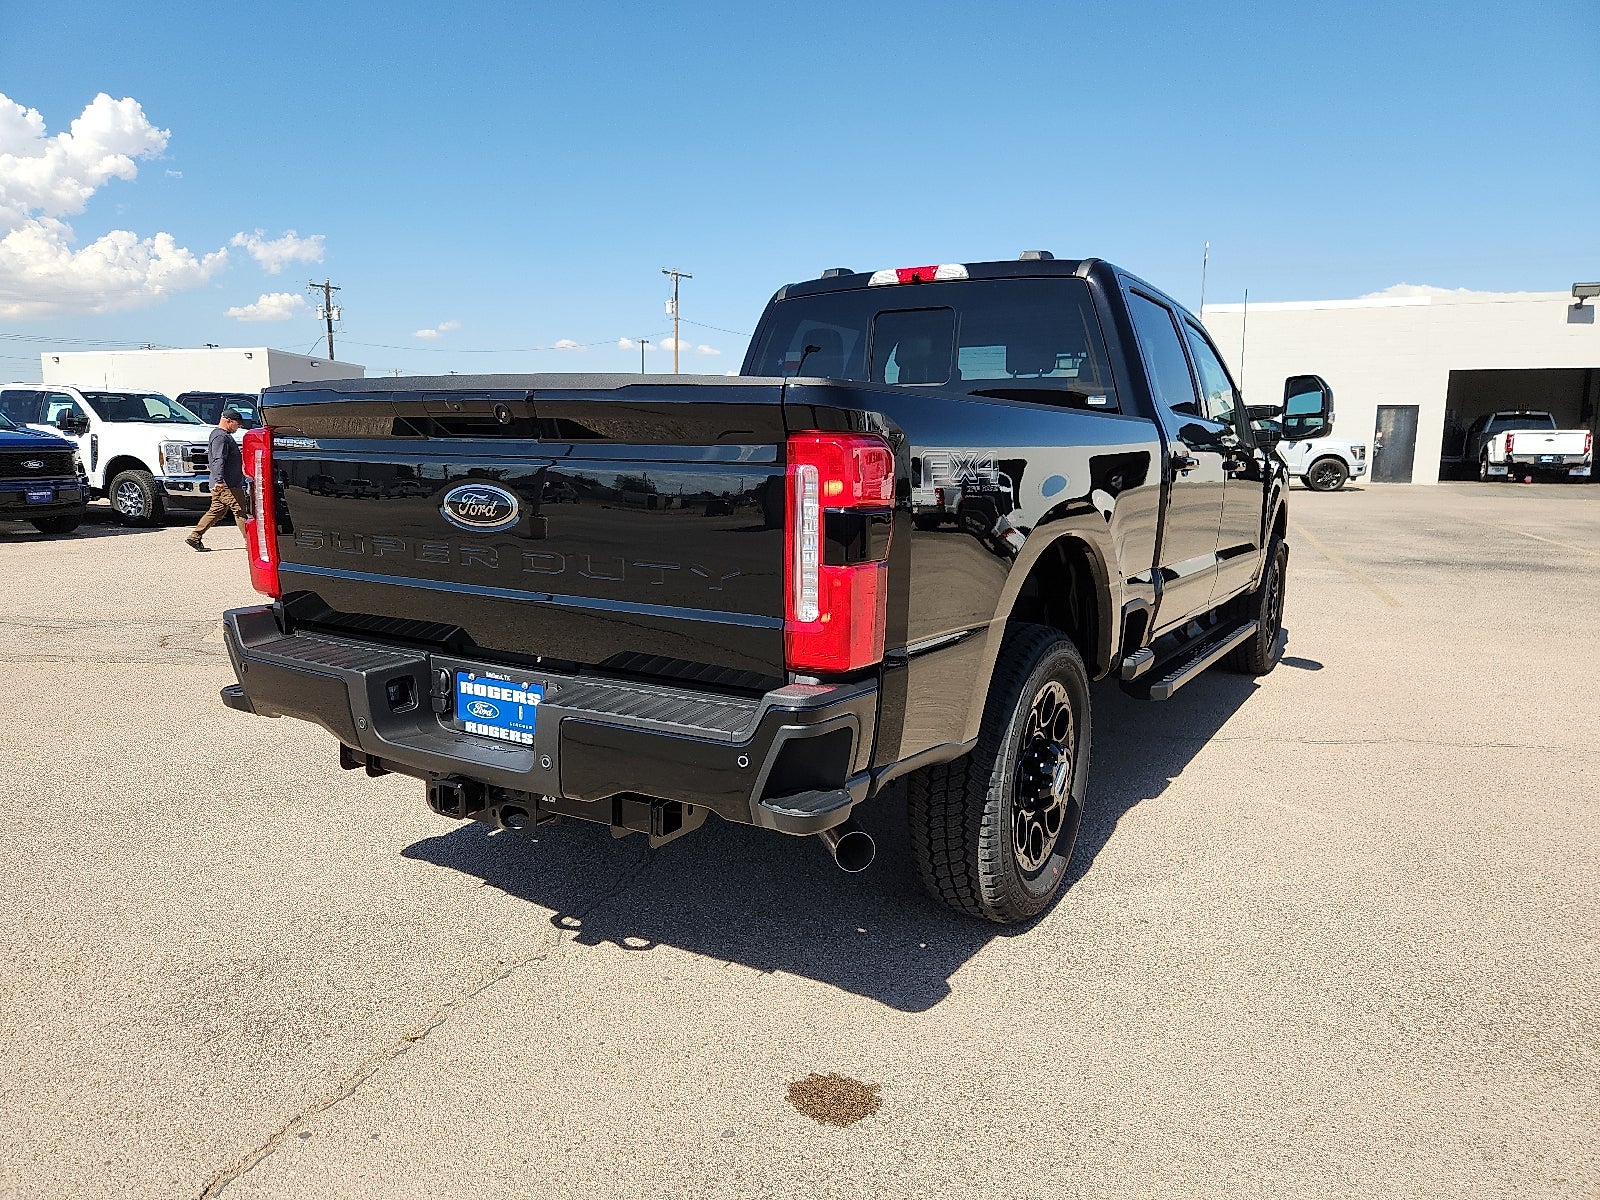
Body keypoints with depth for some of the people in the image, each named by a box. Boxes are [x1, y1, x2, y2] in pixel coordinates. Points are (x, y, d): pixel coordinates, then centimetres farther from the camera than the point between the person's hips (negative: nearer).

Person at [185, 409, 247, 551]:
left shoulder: (223, 435, 21)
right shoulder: (221, 437, -13)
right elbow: (218, 460, -24)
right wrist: (219, 480, -33)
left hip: (221, 485, 10)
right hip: (228, 485, -10)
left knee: (216, 511, 12)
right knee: (239, 512, -6)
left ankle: (195, 537, 12)